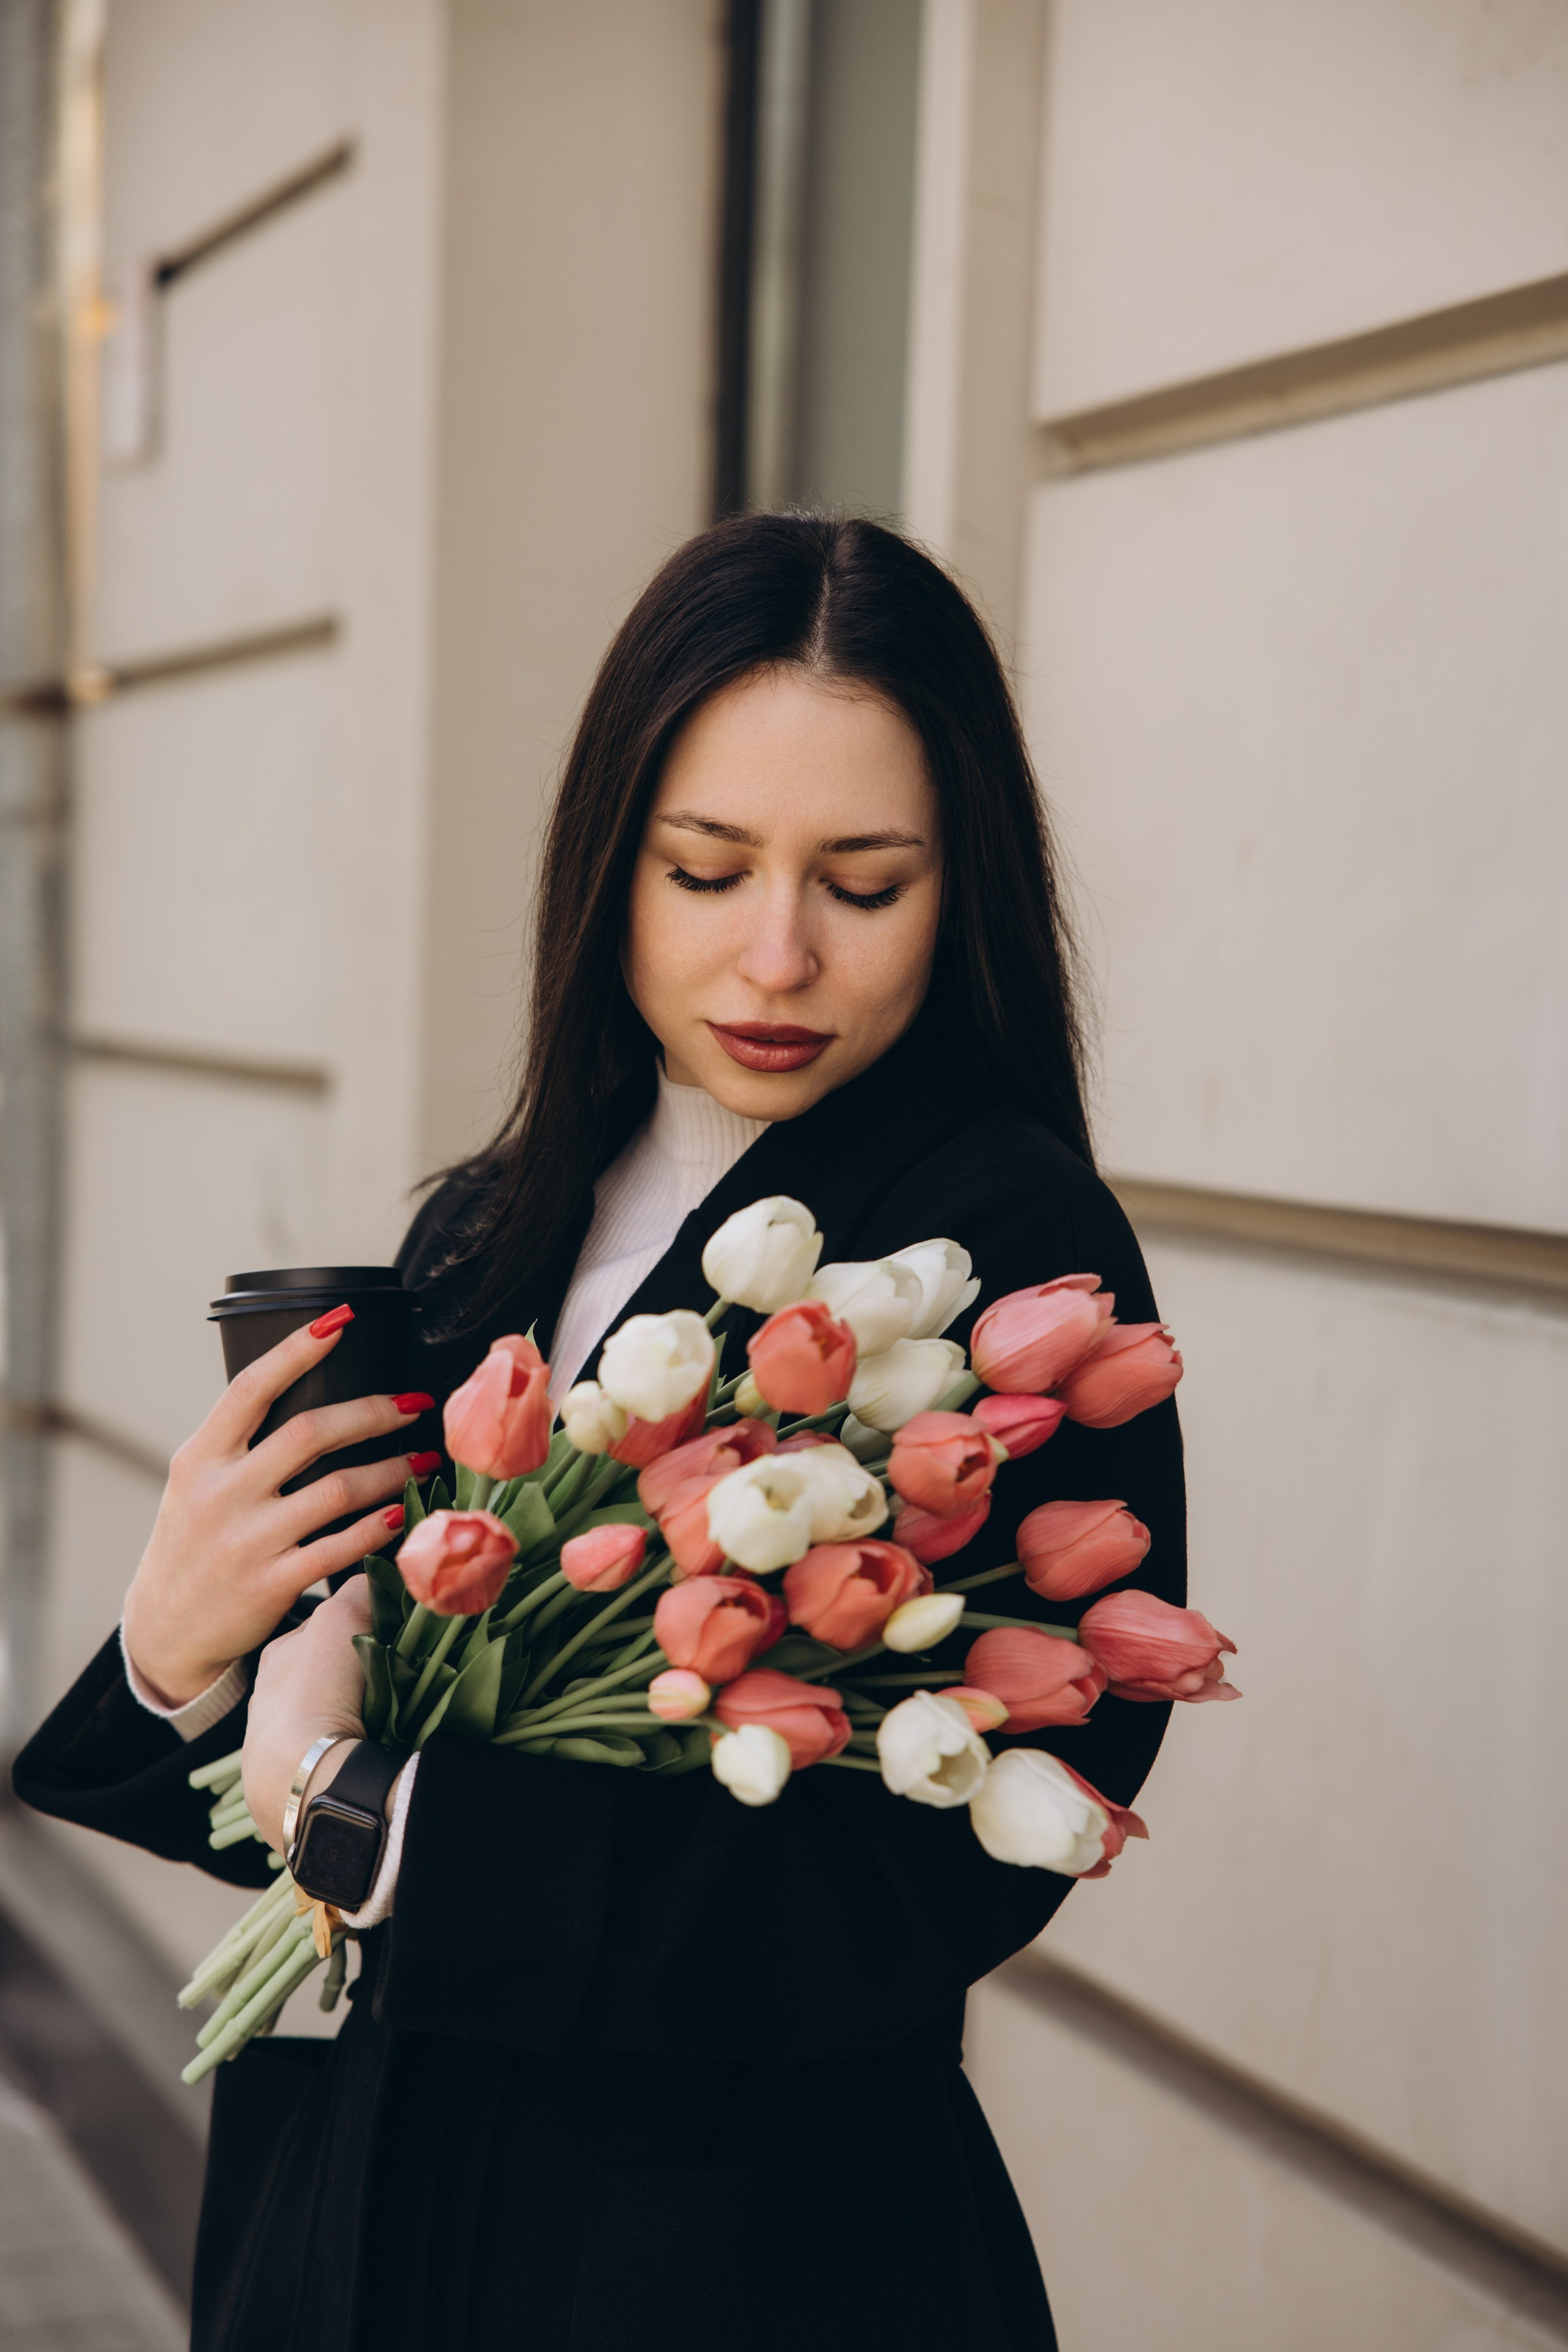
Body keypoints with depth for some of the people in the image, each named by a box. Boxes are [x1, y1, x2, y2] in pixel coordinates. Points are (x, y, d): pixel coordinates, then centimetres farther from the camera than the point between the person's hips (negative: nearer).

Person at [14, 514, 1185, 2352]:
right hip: (365, 2200, 6)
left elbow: (914, 1894, -23)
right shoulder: (487, 1239, 3)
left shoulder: (1015, 1253, -17)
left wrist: (367, 1814, -18)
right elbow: (308, 1756, 5)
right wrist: (178, 1650, -17)